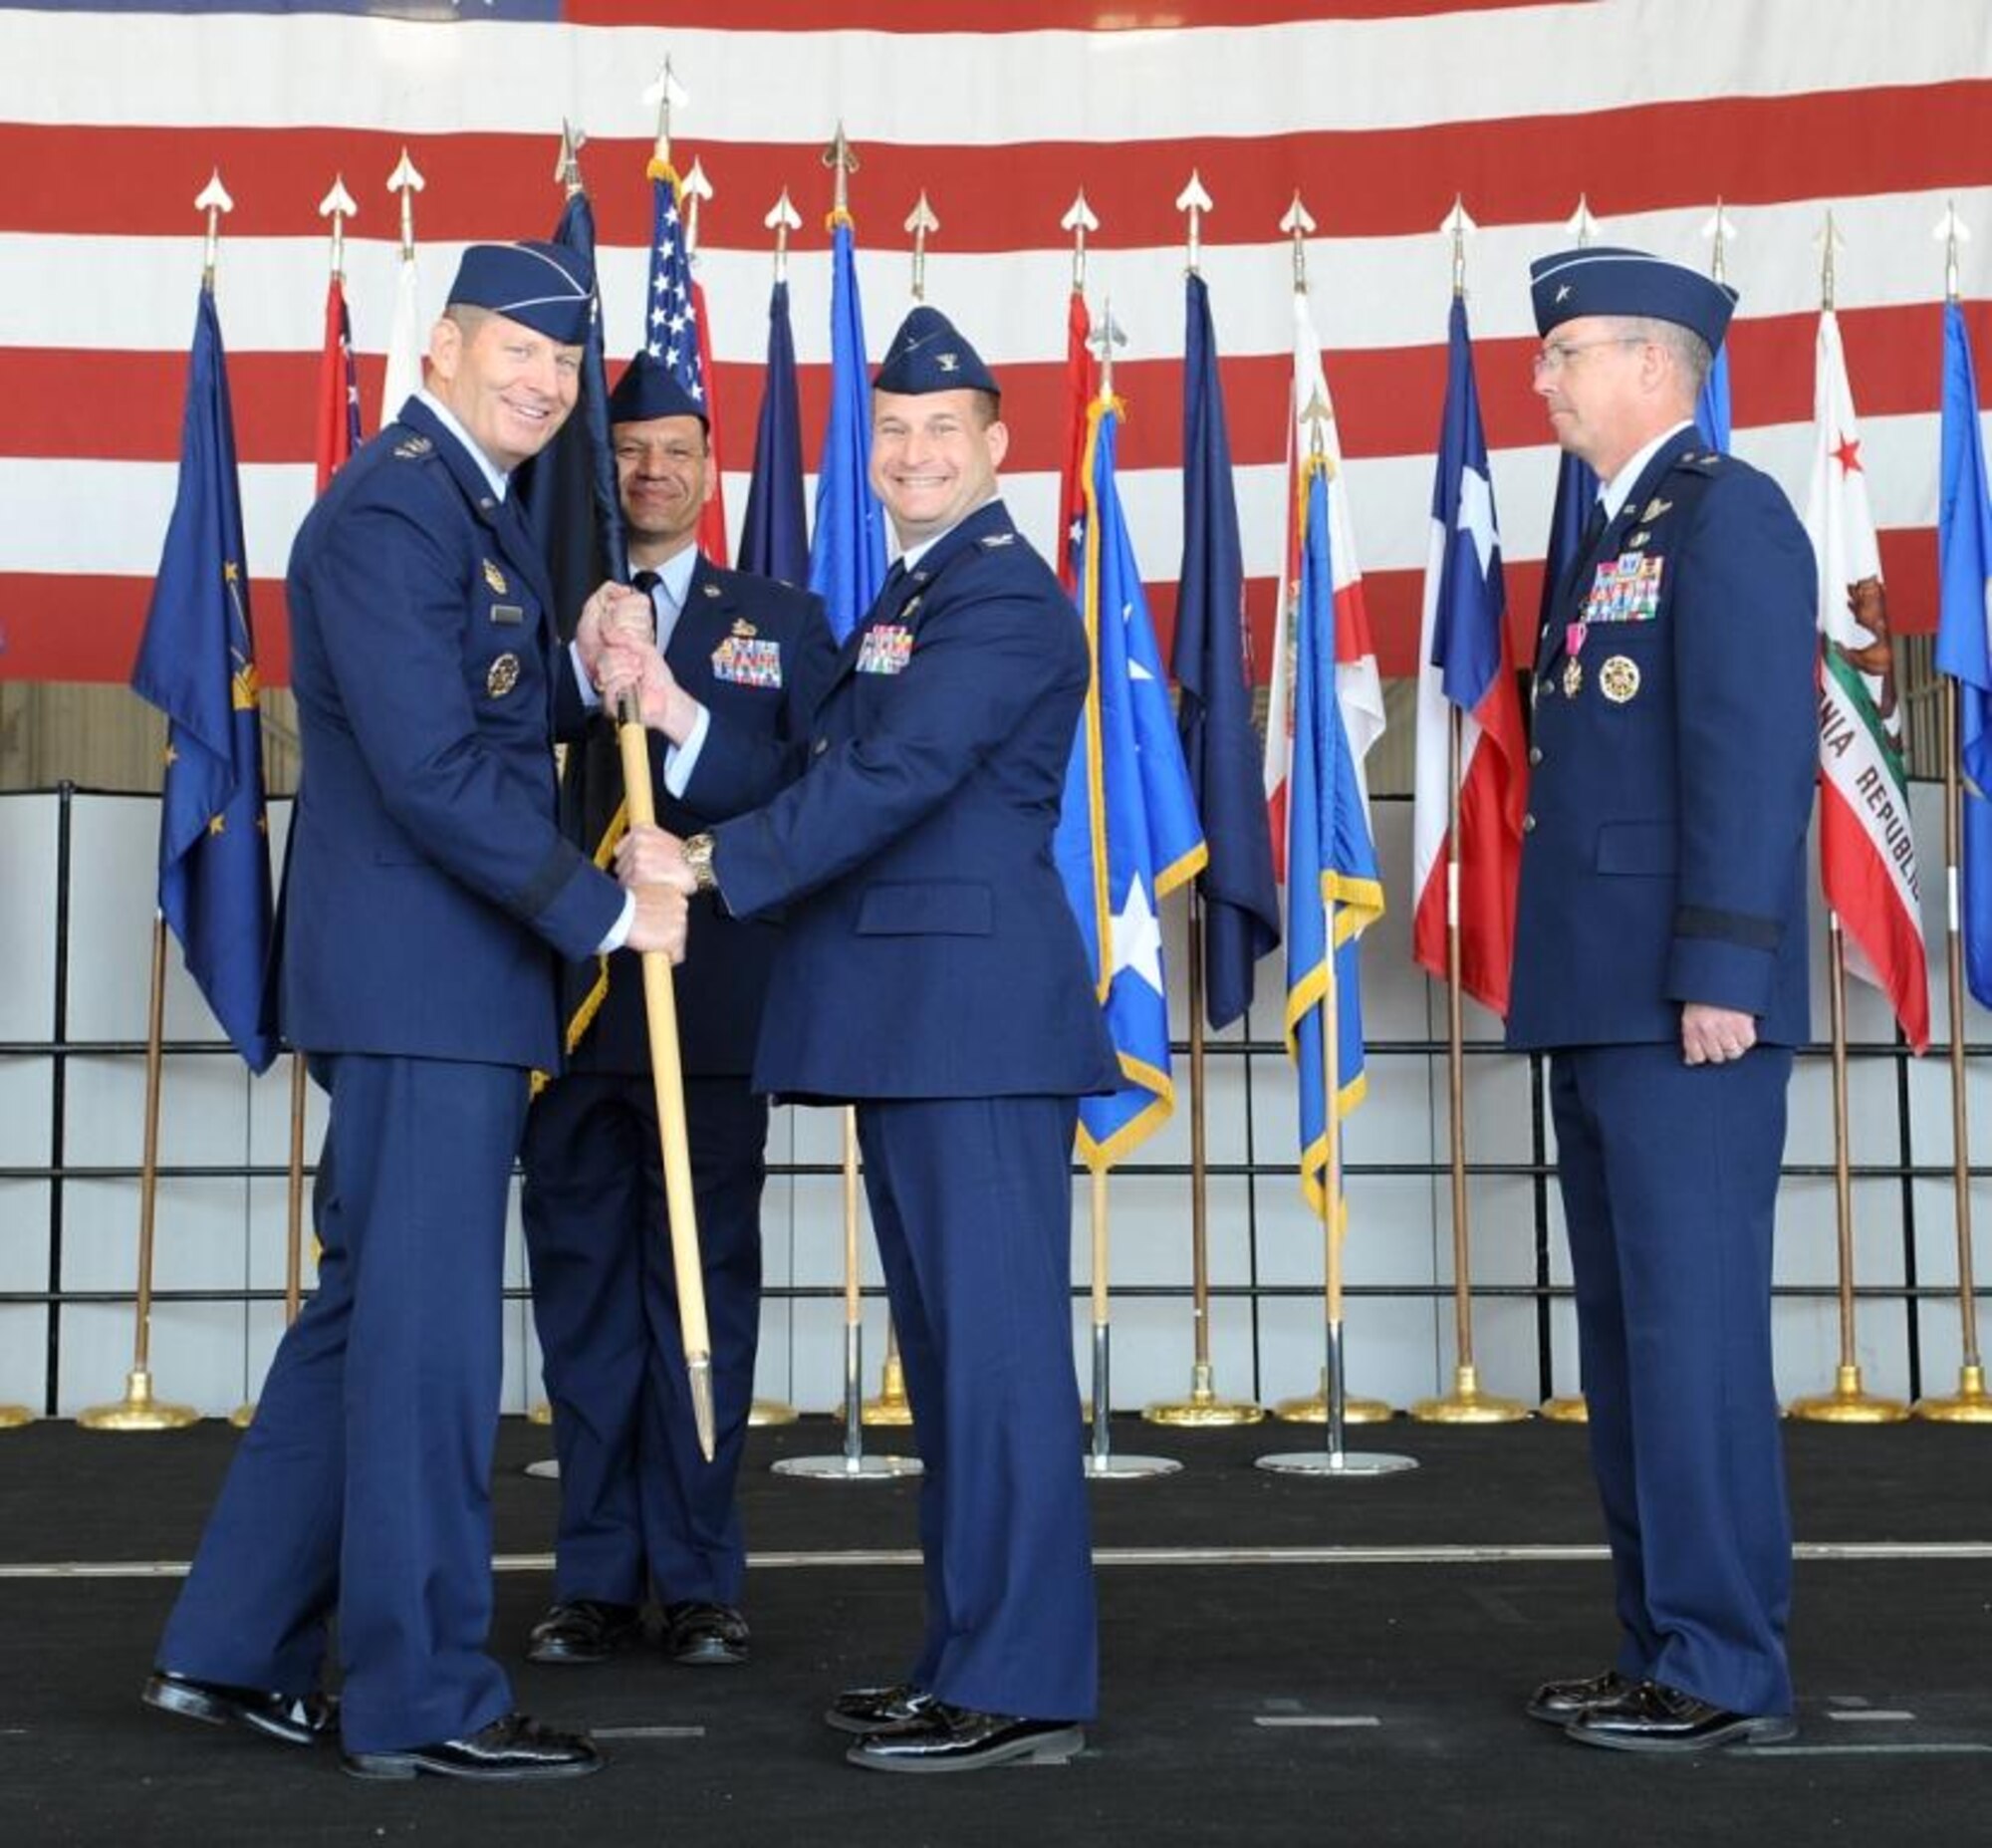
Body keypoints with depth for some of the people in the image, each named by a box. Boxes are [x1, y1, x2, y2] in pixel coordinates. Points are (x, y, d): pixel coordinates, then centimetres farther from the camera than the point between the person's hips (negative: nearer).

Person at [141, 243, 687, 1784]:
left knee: (368, 1312, 15)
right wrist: (603, 910, -17)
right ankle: (422, 1701, 7)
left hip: (441, 977, 10)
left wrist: (582, 669, 1)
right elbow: (433, 770, -21)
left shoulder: (480, 508, 17)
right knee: (426, 1326, -3)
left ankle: (235, 1652, 25)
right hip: (423, 975, -10)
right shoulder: (392, 508, -14)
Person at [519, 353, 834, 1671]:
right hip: (570, 998, 1)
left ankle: (700, 1576, 12)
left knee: (708, 1286, 3)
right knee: (583, 1285, 5)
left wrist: (682, 718, -13)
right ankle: (598, 1577, 14)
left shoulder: (782, 621, 12)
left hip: (717, 1002, -1)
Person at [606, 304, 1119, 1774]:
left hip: (980, 1016, -10)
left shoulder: (1005, 597, -10)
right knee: (947, 1347, 13)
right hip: (910, 1021, 10)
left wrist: (711, 866, -16)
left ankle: (1023, 1688, -2)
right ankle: (969, 1655, 22)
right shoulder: (909, 595, 21)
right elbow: (837, 770, 19)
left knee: (996, 1344, -8)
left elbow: (894, 774, -19)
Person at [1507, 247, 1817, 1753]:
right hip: (1602, 1005, 10)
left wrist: (1720, 976, -22)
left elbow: (1755, 757, -17)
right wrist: (1567, 989, 17)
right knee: (1628, 1333, 12)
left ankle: (1727, 1668, 3)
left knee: (1695, 1326, -6)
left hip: (1680, 1006, -10)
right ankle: (1664, 1646, 21)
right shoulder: (1616, 538, 20)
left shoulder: (1728, 513, -8)